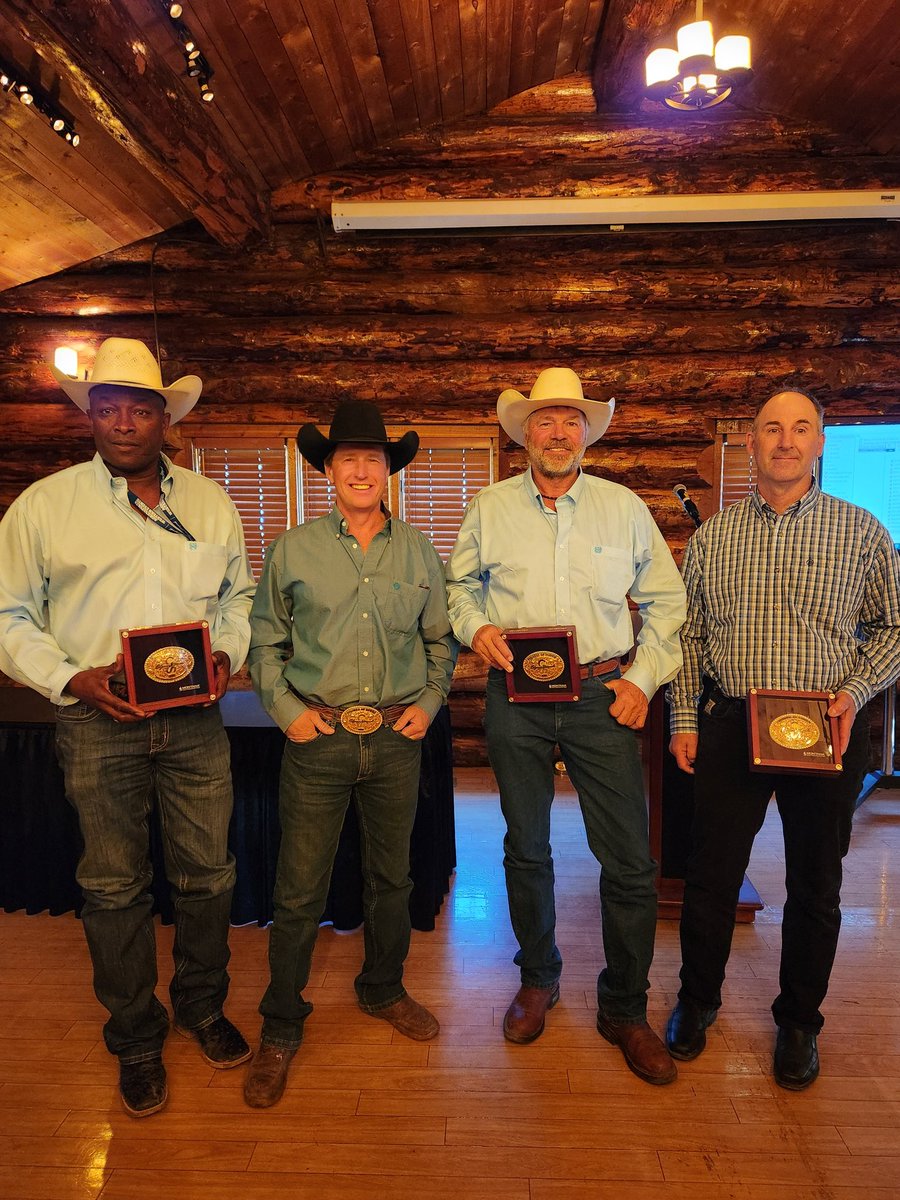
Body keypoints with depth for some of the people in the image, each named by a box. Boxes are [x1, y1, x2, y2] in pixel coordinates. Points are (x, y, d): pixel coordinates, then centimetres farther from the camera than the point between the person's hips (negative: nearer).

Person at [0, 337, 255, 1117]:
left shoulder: (211, 503, 8)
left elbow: (238, 594, 15)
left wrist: (227, 652, -4)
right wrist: (70, 678, -13)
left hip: (194, 720, 2)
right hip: (98, 722, -2)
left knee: (207, 872, 11)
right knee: (115, 886, 10)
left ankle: (203, 1007, 36)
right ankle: (137, 1040, 30)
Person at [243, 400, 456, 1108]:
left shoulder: (419, 552, 6)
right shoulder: (292, 551, 1)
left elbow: (441, 639, 14)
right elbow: (264, 642, 6)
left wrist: (430, 702, 3)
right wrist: (286, 708, -4)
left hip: (398, 738, 2)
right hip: (319, 737, -2)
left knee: (391, 876, 17)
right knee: (299, 890, 4)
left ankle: (383, 989, 40)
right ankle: (281, 1028, 24)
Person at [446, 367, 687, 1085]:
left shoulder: (625, 507, 5)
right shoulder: (491, 508, 6)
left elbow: (665, 600, 8)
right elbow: (459, 584, 15)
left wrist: (645, 677, -2)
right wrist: (475, 628, -5)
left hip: (602, 697, 0)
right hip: (516, 698, 1)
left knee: (630, 859, -1)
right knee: (526, 850, 13)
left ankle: (624, 1010, 21)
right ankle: (538, 979, 36)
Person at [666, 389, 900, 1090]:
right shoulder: (712, 537, 5)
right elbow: (688, 634, 7)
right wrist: (684, 719, 3)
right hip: (728, 725, 1)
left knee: (815, 886, 12)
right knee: (711, 874, 9)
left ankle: (799, 1021, 34)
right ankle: (698, 1000, 32)